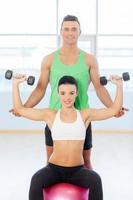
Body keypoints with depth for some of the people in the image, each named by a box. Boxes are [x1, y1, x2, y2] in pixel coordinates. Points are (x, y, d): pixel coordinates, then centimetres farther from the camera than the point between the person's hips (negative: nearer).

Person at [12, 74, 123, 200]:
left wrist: (119, 85, -5)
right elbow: (19, 109, 6)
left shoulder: (85, 114, 5)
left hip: (77, 170, 0)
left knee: (95, 180, -32)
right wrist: (16, 84, 3)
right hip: (54, 169, 0)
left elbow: (114, 110, 1)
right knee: (36, 181, -32)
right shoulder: (50, 115, 4)